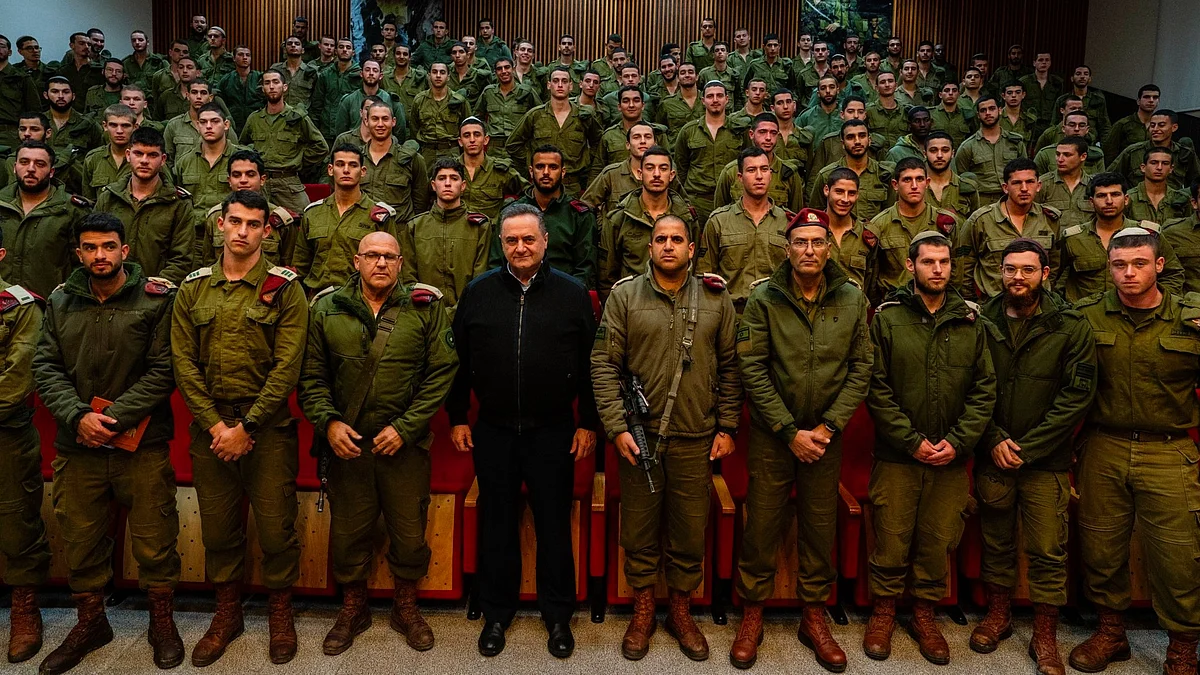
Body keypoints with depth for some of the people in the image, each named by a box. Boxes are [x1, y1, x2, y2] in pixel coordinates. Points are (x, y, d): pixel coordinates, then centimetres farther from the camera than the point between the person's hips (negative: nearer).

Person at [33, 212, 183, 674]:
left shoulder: (157, 299, -4)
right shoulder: (60, 303, 9)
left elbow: (163, 370, -8)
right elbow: (46, 367, 5)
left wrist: (115, 418, -15)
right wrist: (78, 416, -11)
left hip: (142, 442, -3)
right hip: (77, 445, 4)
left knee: (154, 538, 4)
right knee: (81, 537, 13)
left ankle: (162, 622, 23)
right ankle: (89, 622, 33)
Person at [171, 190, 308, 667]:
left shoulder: (284, 289, -3)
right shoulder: (193, 289, 7)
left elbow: (286, 367, -9)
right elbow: (183, 362, 3)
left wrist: (246, 425, -12)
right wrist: (215, 423, -7)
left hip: (268, 426, -3)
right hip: (209, 425, 3)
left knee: (276, 527, 3)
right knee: (218, 527, 12)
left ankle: (280, 612, 24)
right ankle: (227, 613, 31)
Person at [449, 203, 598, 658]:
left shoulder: (572, 294, -1)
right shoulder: (479, 293, 3)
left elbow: (589, 364, 2)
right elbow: (459, 360, 8)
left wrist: (588, 423, 0)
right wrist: (457, 418, 6)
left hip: (553, 432, -1)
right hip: (493, 431, 1)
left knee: (554, 525, 8)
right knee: (496, 525, 12)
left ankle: (558, 616, 25)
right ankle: (497, 613, 28)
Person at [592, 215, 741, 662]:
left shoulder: (716, 299, 5)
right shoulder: (625, 295, 0)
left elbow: (729, 367, 8)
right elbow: (604, 365, -3)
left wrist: (726, 428, 3)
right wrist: (617, 427, -10)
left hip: (695, 440, 1)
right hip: (638, 437, -1)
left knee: (690, 534, 10)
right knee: (639, 532, 11)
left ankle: (681, 612, 31)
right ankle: (643, 612, 30)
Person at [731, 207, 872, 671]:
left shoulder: (852, 300, 0)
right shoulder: (764, 298, -6)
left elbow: (861, 368, 0)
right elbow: (752, 369, -9)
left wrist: (827, 427, -9)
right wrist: (790, 431, -12)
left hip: (826, 434, 2)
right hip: (772, 433, -2)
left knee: (821, 527, 10)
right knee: (762, 524, 4)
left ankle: (814, 617, 27)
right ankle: (752, 615, 21)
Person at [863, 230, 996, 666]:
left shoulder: (971, 322, 5)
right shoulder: (888, 317, -2)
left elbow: (984, 389, 2)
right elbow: (878, 389, -7)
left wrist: (957, 441, -8)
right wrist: (912, 441, -12)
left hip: (952, 457, 2)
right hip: (897, 454, -2)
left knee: (938, 540, 10)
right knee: (891, 538, 5)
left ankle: (924, 614, 29)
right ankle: (883, 612, 25)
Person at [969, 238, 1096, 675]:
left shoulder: (1071, 327, -5)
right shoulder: (982, 323, 0)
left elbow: (1077, 396, -9)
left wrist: (1027, 449, -13)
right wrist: (995, 441, -10)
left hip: (1046, 460, -2)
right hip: (992, 456, 2)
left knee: (1048, 551, 3)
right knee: (996, 541, 14)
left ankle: (1045, 637, 19)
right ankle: (998, 615, 32)